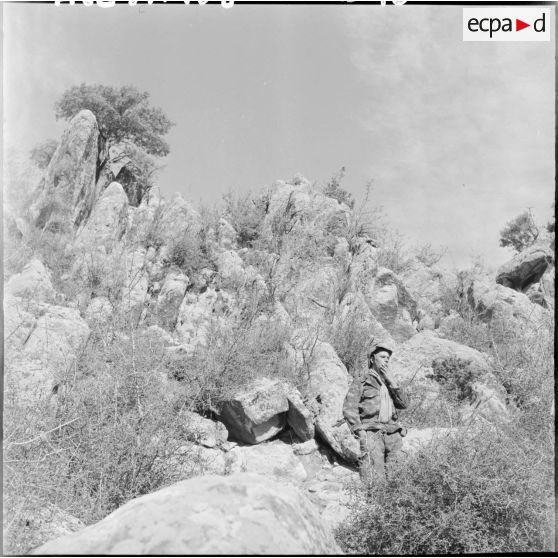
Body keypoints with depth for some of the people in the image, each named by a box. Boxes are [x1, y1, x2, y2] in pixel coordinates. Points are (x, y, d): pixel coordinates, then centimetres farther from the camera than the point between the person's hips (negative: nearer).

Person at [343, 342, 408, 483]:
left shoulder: (389, 383, 26)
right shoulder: (361, 382, 9)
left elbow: (404, 404, 11)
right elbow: (349, 408, 0)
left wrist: (391, 382, 4)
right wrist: (360, 431, -11)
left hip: (391, 433, 5)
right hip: (371, 432, -5)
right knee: (375, 479, -15)